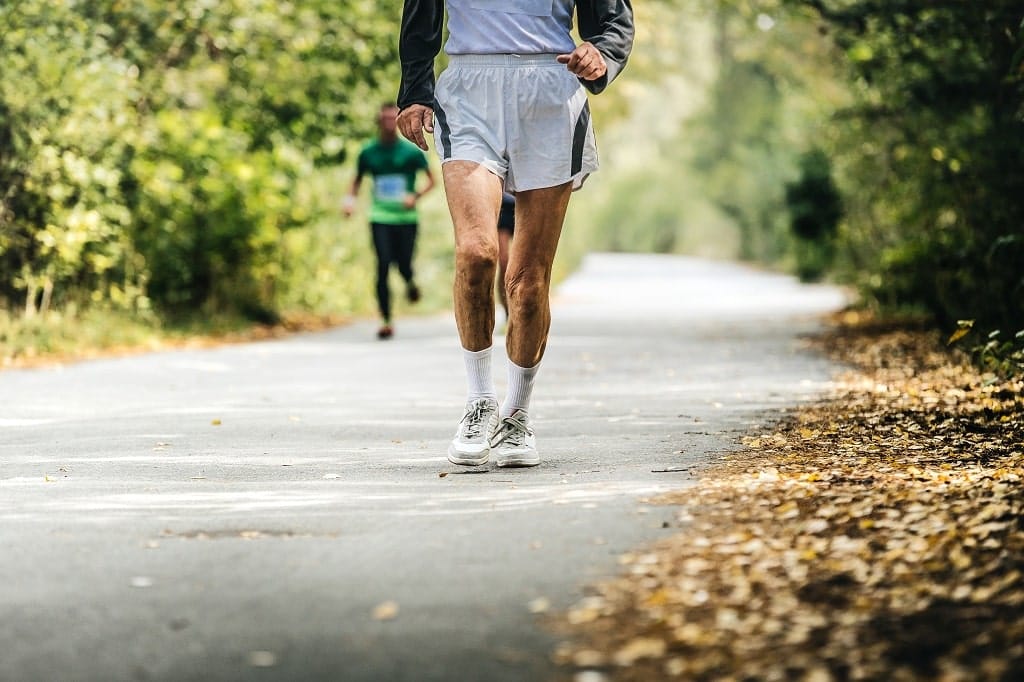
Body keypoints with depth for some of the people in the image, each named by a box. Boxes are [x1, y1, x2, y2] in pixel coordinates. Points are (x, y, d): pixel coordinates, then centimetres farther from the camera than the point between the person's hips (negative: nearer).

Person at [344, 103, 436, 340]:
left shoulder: (411, 151, -1)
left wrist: (415, 196, -14)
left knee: (404, 264, -5)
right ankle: (386, 321, -6)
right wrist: (351, 199, -2)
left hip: (406, 217, -1)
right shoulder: (368, 152, 5)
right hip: (380, 218, 1)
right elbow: (358, 180, 18)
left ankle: (410, 282, 36)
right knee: (383, 266, -11)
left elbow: (431, 180, 5)